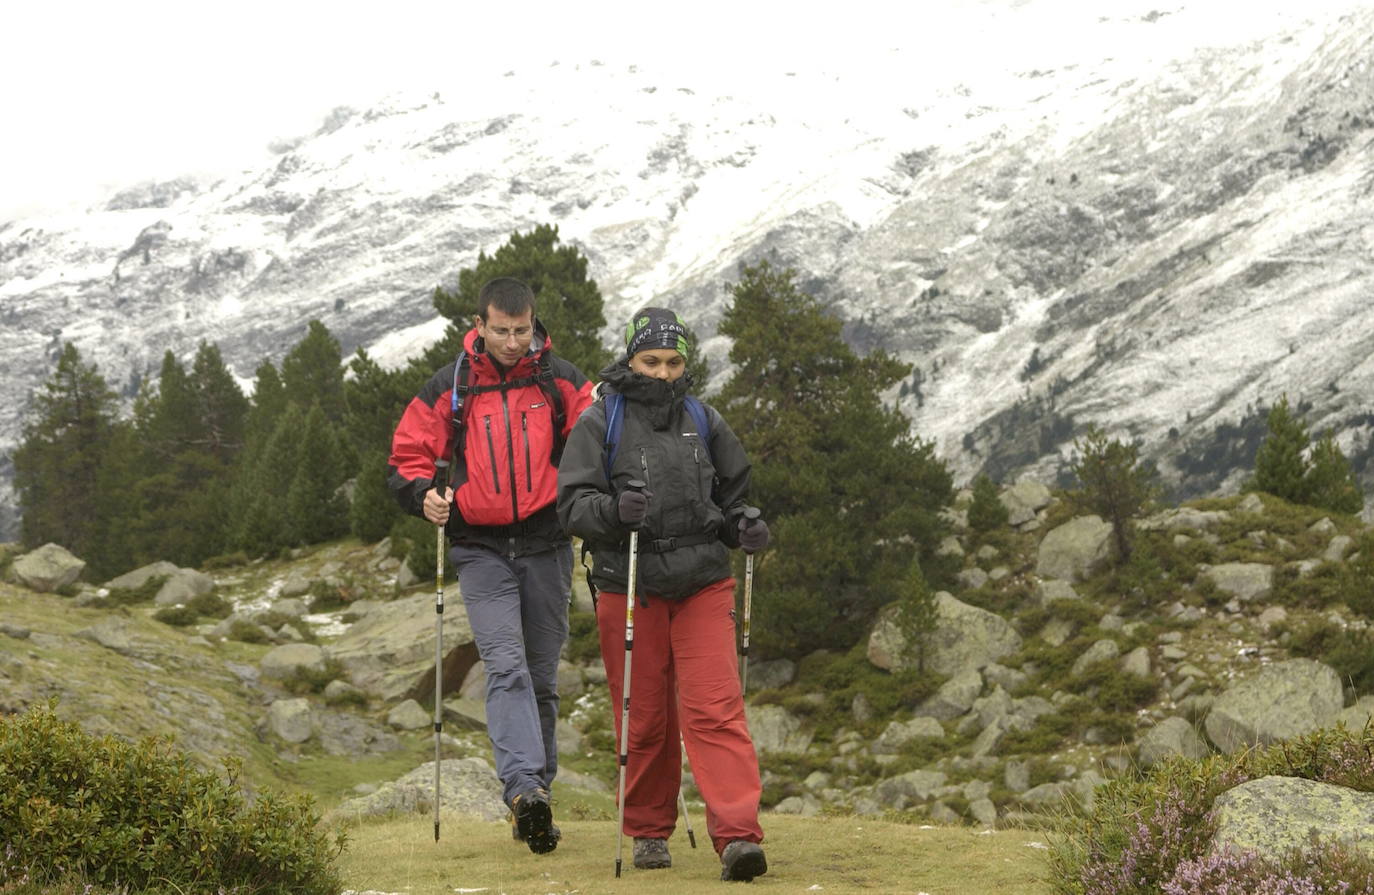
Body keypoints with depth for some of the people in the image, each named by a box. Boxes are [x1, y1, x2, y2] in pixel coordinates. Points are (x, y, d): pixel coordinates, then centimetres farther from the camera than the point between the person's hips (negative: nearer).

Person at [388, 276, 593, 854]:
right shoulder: (449, 388, 3)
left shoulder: (561, 382, 3)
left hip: (546, 546, 2)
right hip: (481, 550, -1)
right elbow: (408, 453, 9)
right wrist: (423, 494, -11)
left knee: (541, 677, 9)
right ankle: (524, 788, -29)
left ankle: (536, 791, 19)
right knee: (506, 666, -17)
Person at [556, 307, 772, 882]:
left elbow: (732, 492, 22)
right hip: (628, 589, -1)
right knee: (643, 717, 6)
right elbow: (572, 505, -4)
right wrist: (613, 510, -24)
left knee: (716, 710, -9)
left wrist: (744, 527, 2)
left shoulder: (704, 421, 10)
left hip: (703, 585, 1)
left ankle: (737, 835, -15)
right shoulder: (599, 422, 0)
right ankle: (648, 831, 23)